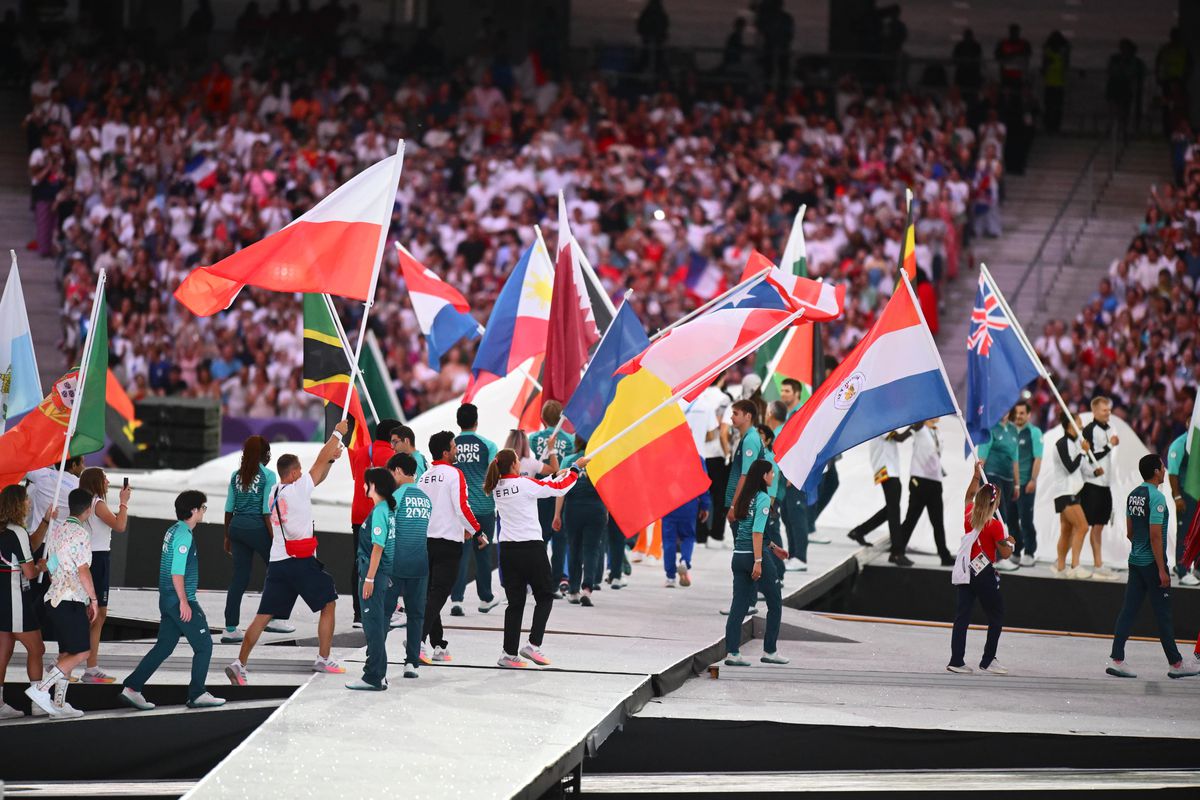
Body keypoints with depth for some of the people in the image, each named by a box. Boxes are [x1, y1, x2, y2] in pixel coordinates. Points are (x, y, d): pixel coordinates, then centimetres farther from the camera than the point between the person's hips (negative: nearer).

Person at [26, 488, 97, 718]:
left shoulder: (56, 530, 14)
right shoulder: (80, 533, -12)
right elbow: (83, 571, -15)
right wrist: (94, 599, -8)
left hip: (54, 597, 9)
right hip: (72, 600, -9)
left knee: (66, 653, 11)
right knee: (80, 652, -7)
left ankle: (58, 703, 8)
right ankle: (41, 688, -16)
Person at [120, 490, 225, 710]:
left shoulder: (173, 531, 14)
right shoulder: (184, 535, -16)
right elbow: (177, 572, -21)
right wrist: (184, 602, -21)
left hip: (168, 600, 9)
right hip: (181, 600, -9)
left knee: (164, 647, 10)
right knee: (204, 645, 1)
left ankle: (132, 688, 5)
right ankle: (197, 694, 5)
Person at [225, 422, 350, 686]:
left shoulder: (274, 491, 12)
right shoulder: (298, 489, -11)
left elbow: (318, 474, 25)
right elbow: (319, 462, -4)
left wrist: (331, 458, 18)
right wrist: (338, 433, 7)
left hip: (277, 562, 7)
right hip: (301, 562, -7)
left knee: (264, 615, 4)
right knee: (328, 604, 12)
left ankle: (239, 664, -7)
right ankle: (323, 660, 13)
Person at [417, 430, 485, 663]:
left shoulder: (424, 477, 11)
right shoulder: (454, 474, -9)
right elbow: (461, 507, -16)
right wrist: (478, 532, -5)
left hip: (426, 540, 6)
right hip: (448, 542, -6)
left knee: (430, 594, 12)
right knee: (438, 594, -7)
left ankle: (439, 646, 15)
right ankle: (417, 640, -20)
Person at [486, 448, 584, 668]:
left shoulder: (497, 488, 6)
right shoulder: (525, 484, -12)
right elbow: (559, 489, -2)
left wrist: (556, 476, 28)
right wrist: (576, 468, 12)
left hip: (507, 549, 5)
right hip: (531, 548, -5)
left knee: (515, 602, 9)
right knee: (545, 596, 11)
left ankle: (509, 653, 4)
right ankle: (533, 644, -1)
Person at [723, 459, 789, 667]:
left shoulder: (746, 498, 12)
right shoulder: (763, 499, -12)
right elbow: (757, 532, -17)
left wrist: (773, 547, 29)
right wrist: (758, 562, -19)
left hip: (738, 556, 7)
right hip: (754, 556, -7)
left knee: (739, 605, 5)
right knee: (775, 603, 8)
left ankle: (732, 652, -2)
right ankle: (769, 651, 11)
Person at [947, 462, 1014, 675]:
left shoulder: (969, 516, 2)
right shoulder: (995, 525, -14)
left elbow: (970, 495, 24)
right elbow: (1005, 554, -9)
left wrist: (977, 475, 30)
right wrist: (1009, 543, 11)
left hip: (964, 573, 6)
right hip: (983, 575, -6)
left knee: (962, 615, 5)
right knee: (997, 615, 7)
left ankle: (956, 660, 0)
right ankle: (988, 661, 6)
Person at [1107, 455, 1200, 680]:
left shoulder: (1133, 495, 9)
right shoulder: (1156, 497, -17)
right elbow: (1155, 536, -20)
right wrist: (1162, 570, -18)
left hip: (1135, 561, 8)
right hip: (1152, 562, -8)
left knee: (1129, 610, 5)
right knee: (1163, 614, 1)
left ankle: (1116, 659, -1)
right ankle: (1175, 664, 9)